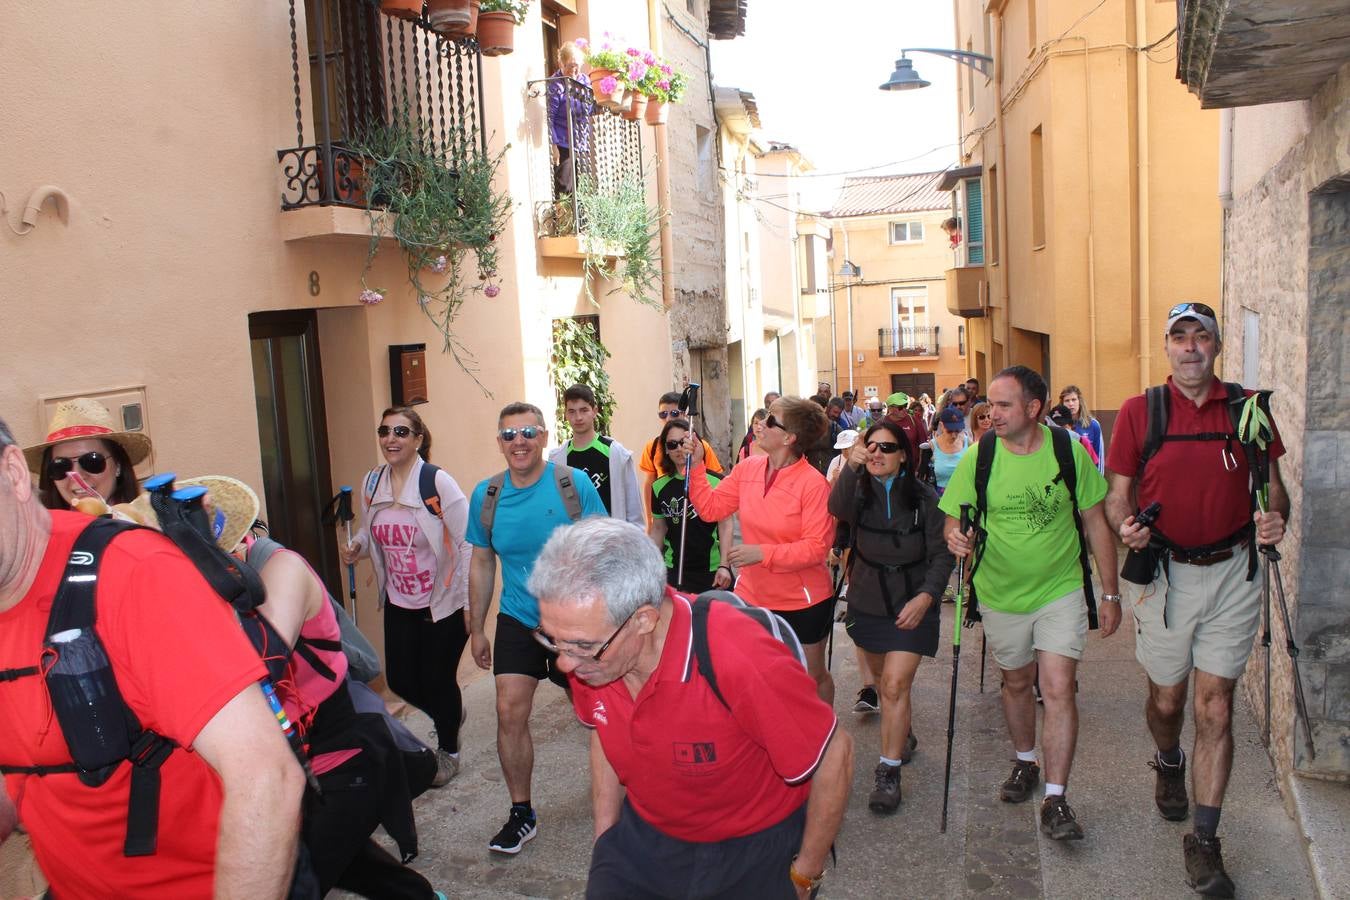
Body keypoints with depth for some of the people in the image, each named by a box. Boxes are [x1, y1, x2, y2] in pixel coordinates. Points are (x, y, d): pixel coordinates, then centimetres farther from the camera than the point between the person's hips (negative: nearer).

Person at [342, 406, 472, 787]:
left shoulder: (438, 482, -17)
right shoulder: (372, 482, 1)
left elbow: (469, 543, -15)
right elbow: (369, 531, 17)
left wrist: (471, 604, -17)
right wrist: (355, 547, -7)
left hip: (443, 602, -5)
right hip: (398, 603, 6)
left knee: (437, 680, 6)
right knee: (400, 680, 10)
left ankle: (448, 750, 34)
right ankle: (450, 712, 44)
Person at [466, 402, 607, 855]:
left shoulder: (574, 483, -13)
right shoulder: (486, 495, -3)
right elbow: (482, 564, 7)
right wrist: (476, 629, 9)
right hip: (517, 621, 2)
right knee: (510, 713, -4)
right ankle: (521, 813, 15)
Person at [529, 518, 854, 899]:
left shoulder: (743, 660, -36)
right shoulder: (587, 645, -18)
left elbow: (835, 754, -21)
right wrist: (605, 838, 5)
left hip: (752, 849, -3)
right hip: (642, 833, 4)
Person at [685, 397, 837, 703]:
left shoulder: (813, 483, -21)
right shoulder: (747, 469, -3)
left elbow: (816, 547, -22)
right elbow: (710, 508, 0)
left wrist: (762, 553, -29)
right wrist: (696, 465, -9)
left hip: (803, 602, -4)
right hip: (752, 596, 5)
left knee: (812, 676, 18)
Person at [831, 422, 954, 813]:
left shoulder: (924, 498, -10)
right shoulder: (859, 491, -5)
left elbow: (942, 555, -8)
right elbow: (838, 510, -29)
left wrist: (926, 596, -22)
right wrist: (850, 467, -44)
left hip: (911, 605, -3)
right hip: (867, 603, 3)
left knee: (895, 684, -12)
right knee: (883, 680, 19)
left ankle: (889, 772, -1)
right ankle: (902, 735, 45)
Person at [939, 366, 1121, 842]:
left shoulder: (1070, 452, -11)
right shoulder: (978, 458, -10)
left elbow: (1096, 523, -2)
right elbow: (954, 519, -4)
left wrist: (1110, 593, -1)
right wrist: (956, 538, -29)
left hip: (1060, 590, -1)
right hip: (1001, 593, 2)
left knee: (1058, 688, -9)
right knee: (1016, 683, 17)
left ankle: (1055, 799, 1)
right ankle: (1025, 763, 41)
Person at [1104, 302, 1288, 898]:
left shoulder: (1247, 407, 3)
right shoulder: (1139, 412, -1)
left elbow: (1274, 485, 10)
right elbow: (1118, 495, 1)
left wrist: (1275, 518, -12)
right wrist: (1124, 526, -21)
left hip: (1233, 572, 0)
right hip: (1165, 573, 0)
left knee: (1215, 707, 2)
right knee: (1167, 698, 13)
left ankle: (1204, 842, 12)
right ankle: (1169, 763, 48)